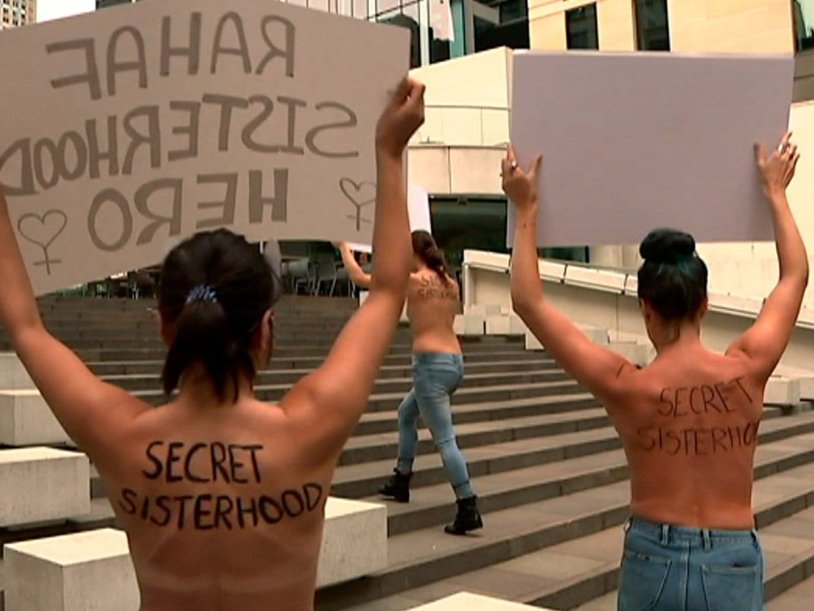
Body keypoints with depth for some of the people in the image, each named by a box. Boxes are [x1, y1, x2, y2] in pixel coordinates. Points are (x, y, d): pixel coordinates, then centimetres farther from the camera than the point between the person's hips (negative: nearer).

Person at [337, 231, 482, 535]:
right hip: (455, 361, 8)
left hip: (431, 363, -8)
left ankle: (468, 508, -7)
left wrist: (344, 248, 18)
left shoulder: (412, 281, -7)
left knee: (444, 439, -5)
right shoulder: (451, 283, 9)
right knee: (406, 413, 27)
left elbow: (359, 277, 1)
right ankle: (401, 481, 37)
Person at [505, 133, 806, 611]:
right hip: (733, 568, 1)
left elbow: (529, 302, -6)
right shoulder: (746, 373, -8)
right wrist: (776, 193, 21)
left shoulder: (627, 388, -13)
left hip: (653, 562, -1)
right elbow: (796, 276, 10)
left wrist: (527, 209, 1)